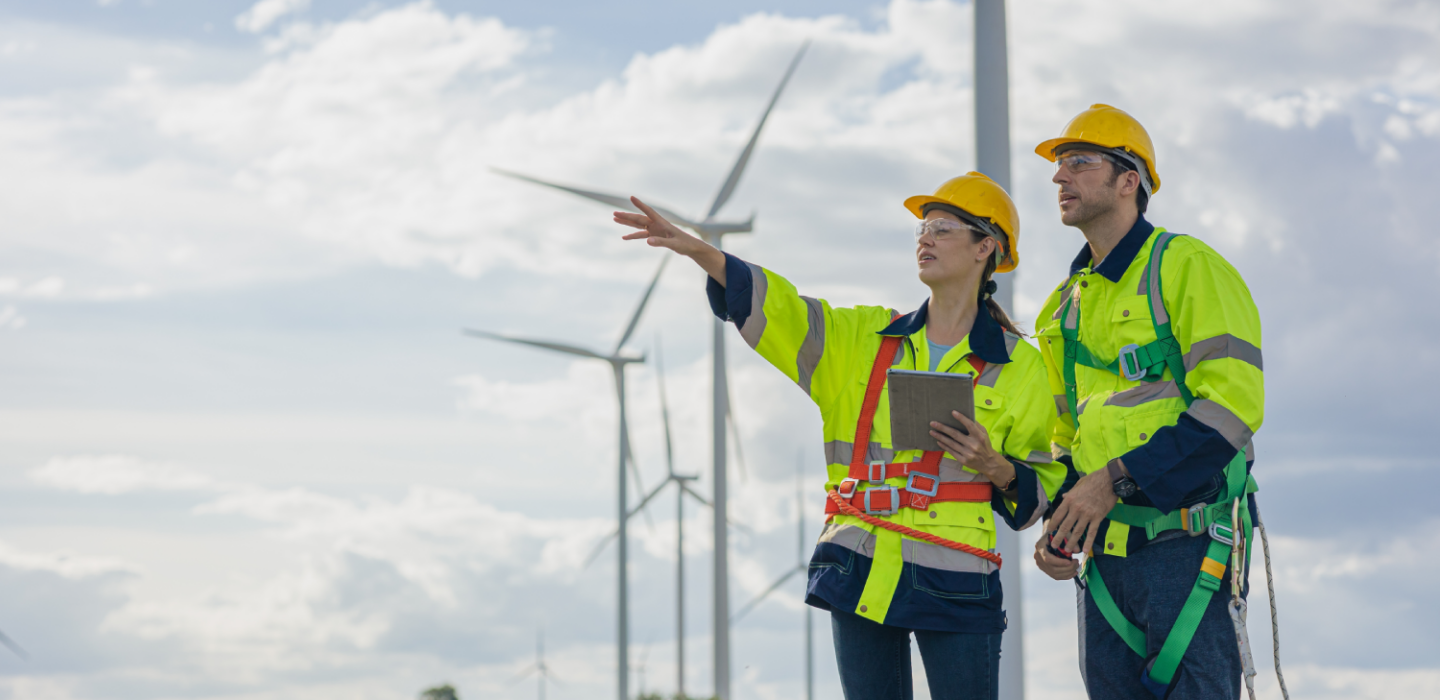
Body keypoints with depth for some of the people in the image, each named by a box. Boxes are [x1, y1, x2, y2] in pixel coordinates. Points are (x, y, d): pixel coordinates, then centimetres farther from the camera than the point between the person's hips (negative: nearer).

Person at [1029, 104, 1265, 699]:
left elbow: (1235, 402, -15)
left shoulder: (1186, 267, -5)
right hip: (1103, 551, 7)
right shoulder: (1064, 305, 19)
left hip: (1186, 545, -7)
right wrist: (1059, 523, 9)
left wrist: (1117, 480, -18)